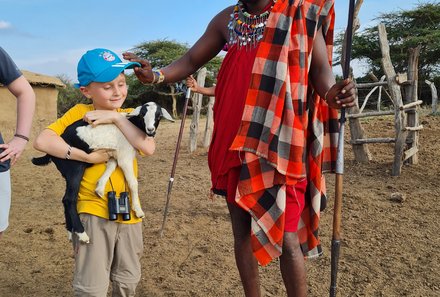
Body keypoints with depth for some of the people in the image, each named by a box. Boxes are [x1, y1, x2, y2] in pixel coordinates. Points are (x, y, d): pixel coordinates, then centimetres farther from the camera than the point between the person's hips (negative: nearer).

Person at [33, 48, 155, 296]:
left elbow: (148, 148, -16)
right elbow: (42, 141, -15)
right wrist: (88, 156, -20)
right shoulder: (80, 112, -3)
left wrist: (117, 117, -20)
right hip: (93, 210, -3)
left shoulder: (129, 115, 2)